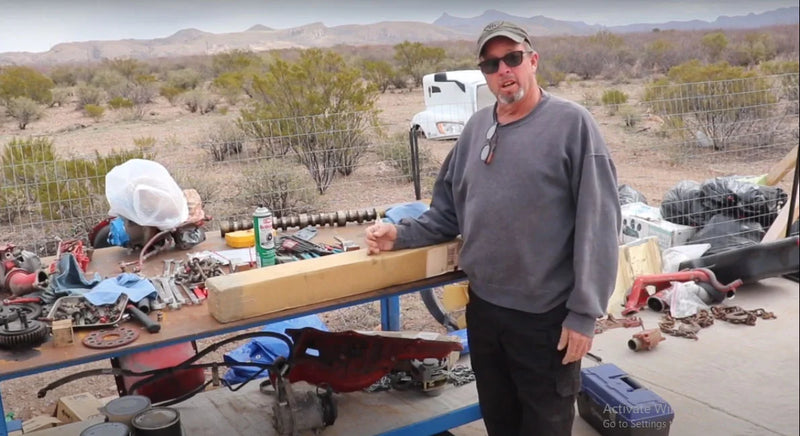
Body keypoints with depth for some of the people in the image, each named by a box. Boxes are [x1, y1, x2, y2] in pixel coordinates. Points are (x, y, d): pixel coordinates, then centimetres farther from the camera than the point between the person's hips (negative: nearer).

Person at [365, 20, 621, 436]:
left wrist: (584, 312, -17)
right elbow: (448, 213, 11)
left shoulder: (572, 123, -11)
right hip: (483, 307, 5)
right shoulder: (476, 127, 6)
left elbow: (597, 225, -15)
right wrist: (401, 234, -5)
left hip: (547, 315, -5)